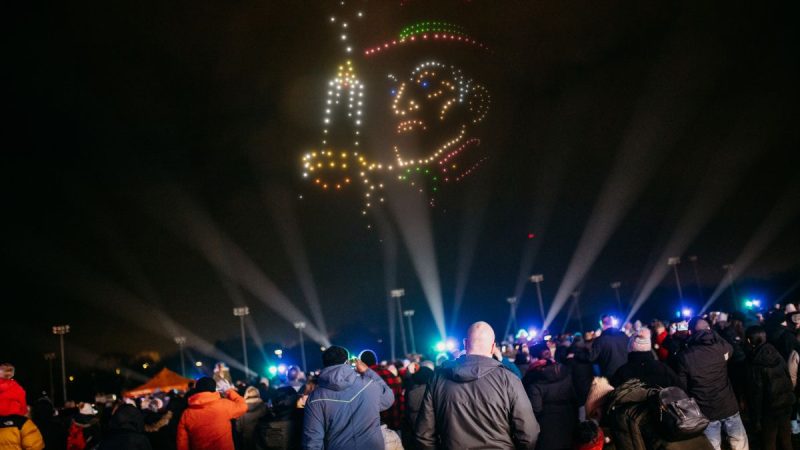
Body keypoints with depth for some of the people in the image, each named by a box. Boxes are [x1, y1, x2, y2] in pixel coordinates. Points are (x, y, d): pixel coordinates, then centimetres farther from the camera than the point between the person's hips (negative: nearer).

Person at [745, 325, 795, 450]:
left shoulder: (755, 362, -18)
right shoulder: (775, 353, -2)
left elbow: (756, 391, -15)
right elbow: (787, 377, 6)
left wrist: (756, 418, -8)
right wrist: (789, 395, 18)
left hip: (770, 407, -6)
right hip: (787, 402, 6)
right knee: (785, 440, 21)